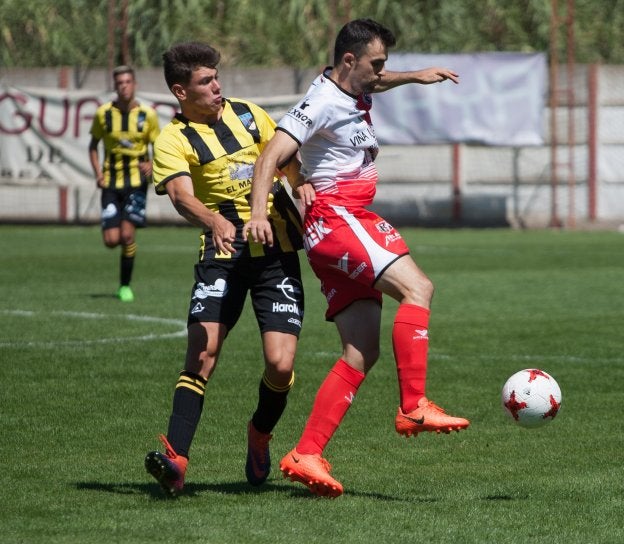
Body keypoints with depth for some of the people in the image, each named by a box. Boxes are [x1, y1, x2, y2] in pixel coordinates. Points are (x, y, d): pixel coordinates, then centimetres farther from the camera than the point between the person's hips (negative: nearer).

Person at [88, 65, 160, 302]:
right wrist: (98, 172, -1)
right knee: (111, 240, -7)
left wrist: (152, 165, -13)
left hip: (136, 181, -1)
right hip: (111, 182, 1)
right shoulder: (103, 113, -1)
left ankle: (125, 285, 3)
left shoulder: (147, 115, -3)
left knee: (127, 234, -13)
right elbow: (93, 145, 12)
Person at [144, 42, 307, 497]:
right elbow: (182, 196, -21)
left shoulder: (249, 114, 11)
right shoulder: (173, 141, -4)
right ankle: (176, 458, -20)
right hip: (222, 254, -3)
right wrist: (214, 222, -41)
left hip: (277, 251, 3)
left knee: (280, 365, -8)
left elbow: (288, 162, 23)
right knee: (203, 351, -19)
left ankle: (261, 433, 22)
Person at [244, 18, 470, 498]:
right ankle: (414, 408, -30)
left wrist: (413, 77, 41)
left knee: (362, 352, 2)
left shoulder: (355, 92, 16)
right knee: (417, 287, -26)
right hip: (336, 216, -10)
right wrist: (259, 212, -34)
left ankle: (306, 455, -2)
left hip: (354, 221, 10)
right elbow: (271, 156, -21)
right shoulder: (323, 103, -12)